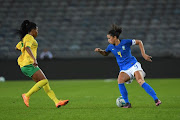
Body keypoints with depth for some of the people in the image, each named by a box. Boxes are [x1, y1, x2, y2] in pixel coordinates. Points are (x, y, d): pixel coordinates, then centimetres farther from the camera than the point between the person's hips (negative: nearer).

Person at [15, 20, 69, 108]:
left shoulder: (24, 38, 20)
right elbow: (27, 48, -28)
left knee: (45, 83, 5)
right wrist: (34, 59, -39)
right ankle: (27, 95, -14)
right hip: (28, 64, -10)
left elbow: (17, 48, 34)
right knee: (44, 81, -16)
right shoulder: (29, 37, -9)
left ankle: (57, 102, -1)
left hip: (24, 66, 10)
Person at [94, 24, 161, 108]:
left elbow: (139, 42, 1)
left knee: (141, 81, -25)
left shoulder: (125, 42, -10)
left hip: (133, 65, -4)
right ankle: (127, 103, -17)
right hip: (124, 69, 4)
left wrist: (143, 54, -5)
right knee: (120, 80, -26)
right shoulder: (111, 47, 3)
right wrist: (100, 51, 4)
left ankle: (156, 99, -21)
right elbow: (105, 53, 25)